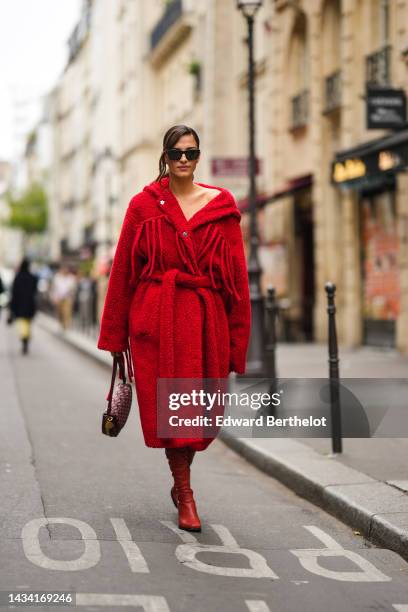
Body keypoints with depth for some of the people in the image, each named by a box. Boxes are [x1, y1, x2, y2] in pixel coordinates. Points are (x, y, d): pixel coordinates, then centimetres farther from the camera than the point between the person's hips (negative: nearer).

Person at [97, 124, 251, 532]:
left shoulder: (221, 206, 5)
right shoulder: (144, 205, 3)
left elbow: (237, 273, 4)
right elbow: (122, 271, 5)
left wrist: (237, 337, -1)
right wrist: (115, 335, 4)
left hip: (205, 318, 1)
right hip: (156, 317, -1)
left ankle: (179, 483, 30)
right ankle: (186, 497, 8)